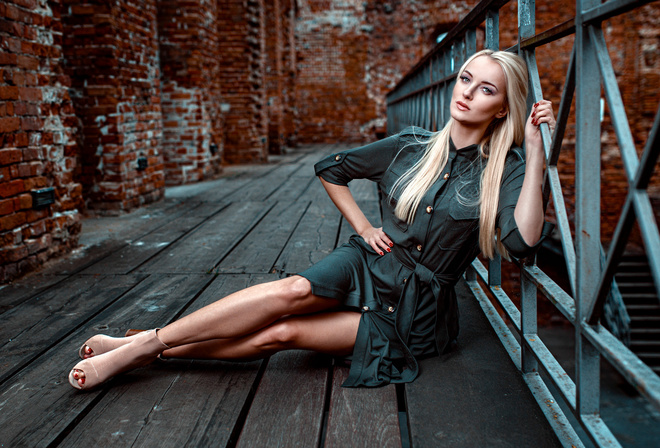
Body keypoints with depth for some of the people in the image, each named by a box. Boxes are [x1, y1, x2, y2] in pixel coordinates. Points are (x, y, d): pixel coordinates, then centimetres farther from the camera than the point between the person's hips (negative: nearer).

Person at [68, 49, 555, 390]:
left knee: (281, 333, -23)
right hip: (368, 265, 2)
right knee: (293, 291, -31)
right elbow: (330, 169, 14)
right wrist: (363, 228, 3)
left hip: (417, 311, -2)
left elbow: (522, 240, -23)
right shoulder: (411, 145, 3)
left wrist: (535, 151, -21)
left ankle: (148, 350, -16)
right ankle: (139, 344, -24)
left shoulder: (505, 169, -4)